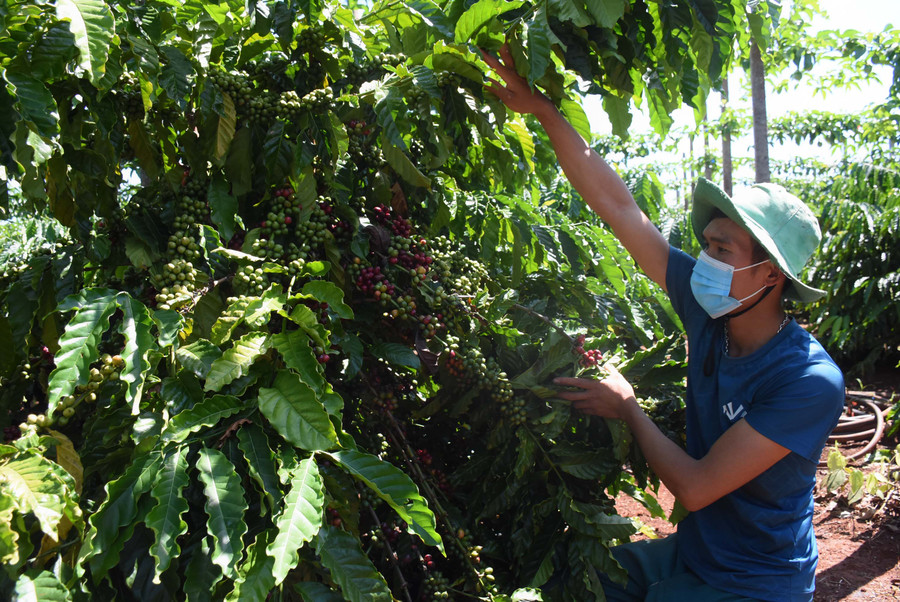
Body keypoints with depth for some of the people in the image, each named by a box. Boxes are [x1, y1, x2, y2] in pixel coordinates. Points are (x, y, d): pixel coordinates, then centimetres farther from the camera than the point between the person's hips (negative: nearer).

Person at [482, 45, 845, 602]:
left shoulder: (811, 381, -28)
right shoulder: (709, 308, -11)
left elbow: (695, 487, -27)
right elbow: (618, 206, -12)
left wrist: (627, 408, -14)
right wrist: (542, 109, -14)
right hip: (691, 552, 6)